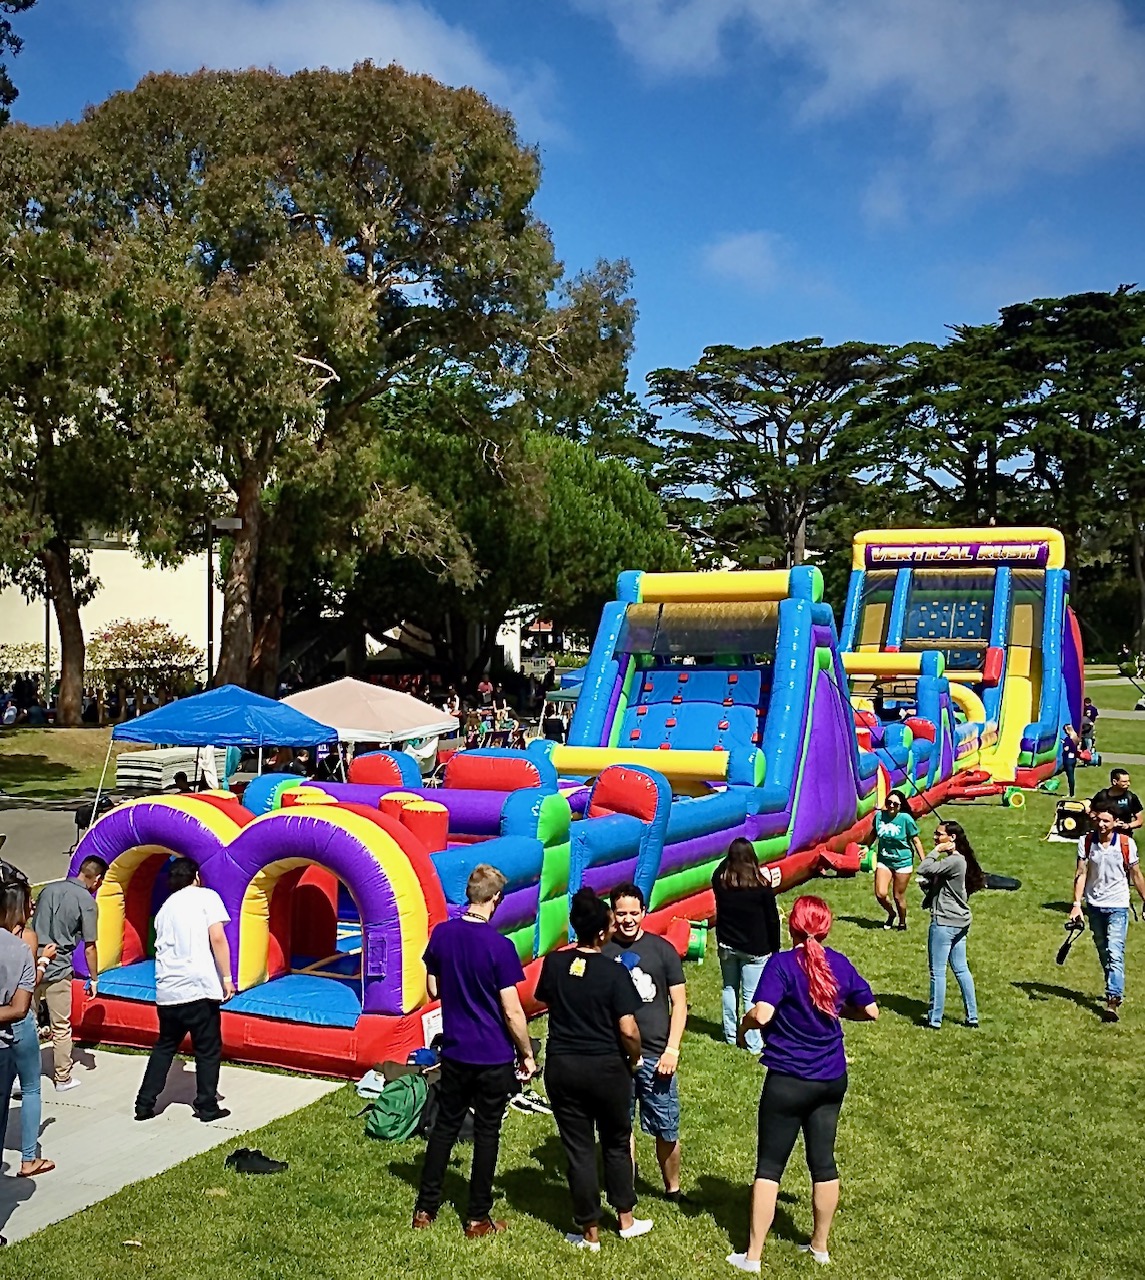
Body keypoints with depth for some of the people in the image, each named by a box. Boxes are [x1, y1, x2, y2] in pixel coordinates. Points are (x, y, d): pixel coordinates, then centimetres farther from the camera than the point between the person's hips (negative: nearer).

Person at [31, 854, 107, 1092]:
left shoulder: (48, 889, 9)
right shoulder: (86, 901, -8)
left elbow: (33, 927, 16)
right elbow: (89, 947, -6)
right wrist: (94, 979, 4)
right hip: (58, 970, -5)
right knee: (61, 1027, 7)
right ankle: (63, 1078, 17)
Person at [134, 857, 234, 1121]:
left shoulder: (166, 907, 18)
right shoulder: (206, 896, 1)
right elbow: (217, 938, -10)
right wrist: (226, 977, -8)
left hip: (167, 991, 6)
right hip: (199, 988, -5)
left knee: (164, 1047, 21)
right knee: (208, 1049, 8)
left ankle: (144, 1104, 22)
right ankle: (207, 1107, 14)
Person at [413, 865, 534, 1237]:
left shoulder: (441, 934, -5)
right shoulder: (499, 946, -20)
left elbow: (433, 989, 7)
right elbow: (512, 1012, -16)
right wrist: (527, 1054, -4)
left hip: (454, 1052, 4)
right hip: (493, 1057, -4)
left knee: (445, 1126, 17)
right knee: (487, 1133, 9)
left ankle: (425, 1209, 25)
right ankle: (478, 1218, 19)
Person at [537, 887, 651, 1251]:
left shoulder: (553, 962, -5)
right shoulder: (613, 972, -17)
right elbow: (628, 1030, -18)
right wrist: (634, 1059, 2)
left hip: (562, 1067, 2)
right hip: (606, 1068, -2)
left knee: (578, 1150, 11)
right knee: (616, 1144, 19)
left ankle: (590, 1232, 20)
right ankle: (626, 1220, 32)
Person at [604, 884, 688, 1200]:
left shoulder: (663, 950, 0)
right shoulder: (602, 952, -1)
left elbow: (679, 1003, 3)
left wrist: (672, 1049, -5)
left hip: (656, 1056, 0)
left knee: (667, 1131, 6)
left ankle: (673, 1190, 26)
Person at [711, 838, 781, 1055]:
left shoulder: (720, 880, -10)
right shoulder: (761, 883, -16)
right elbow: (772, 919, -8)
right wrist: (774, 948, 3)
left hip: (726, 945, 4)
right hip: (754, 949, -4)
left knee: (729, 989, 19)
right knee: (752, 995, 2)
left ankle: (731, 1035, 28)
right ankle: (754, 1044, 7)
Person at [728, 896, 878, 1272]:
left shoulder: (782, 963, -17)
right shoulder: (840, 964, -1)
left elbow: (761, 1014, -27)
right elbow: (871, 1011, 7)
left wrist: (744, 1023, -7)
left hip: (789, 1081, -5)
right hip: (832, 1079, 5)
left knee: (769, 1165, 6)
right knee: (823, 1160, 17)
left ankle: (752, 1256, 13)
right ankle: (820, 1246, 31)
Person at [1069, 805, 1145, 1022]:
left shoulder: (1127, 844, -9)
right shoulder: (1086, 842, -4)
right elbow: (1081, 873, -4)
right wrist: (1076, 903, -11)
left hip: (1117, 906, -3)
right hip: (1094, 906, 3)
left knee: (1115, 953, -14)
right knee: (1103, 954, 14)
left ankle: (1112, 1001, -18)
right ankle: (1115, 991, 32)